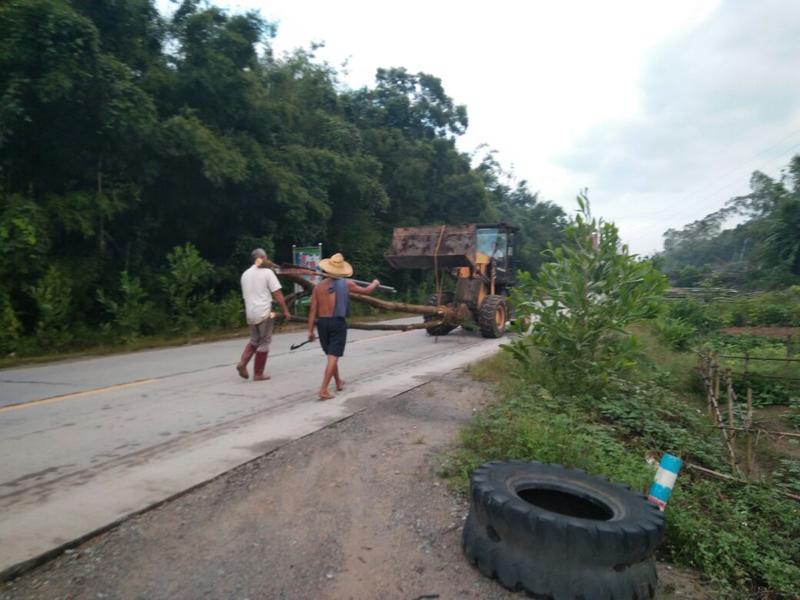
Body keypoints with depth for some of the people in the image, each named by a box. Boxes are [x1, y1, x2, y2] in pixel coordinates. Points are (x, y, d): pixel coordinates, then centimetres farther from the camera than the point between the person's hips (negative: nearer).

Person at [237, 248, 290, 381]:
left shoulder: (245, 274, 11)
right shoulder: (267, 272, -7)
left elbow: (245, 295, 18)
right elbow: (277, 293, -10)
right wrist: (285, 310, -4)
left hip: (250, 313, 6)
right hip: (264, 312, -6)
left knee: (254, 340, 20)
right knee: (264, 343, 5)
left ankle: (243, 362, -1)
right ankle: (258, 374, 9)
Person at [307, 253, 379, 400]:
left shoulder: (318, 287, 1)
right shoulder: (346, 284, -2)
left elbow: (313, 310, -2)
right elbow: (366, 291, 14)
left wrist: (310, 330, 1)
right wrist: (375, 283, 35)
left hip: (322, 323, 4)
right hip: (338, 322, -3)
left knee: (331, 355, 20)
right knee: (333, 357, -5)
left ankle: (338, 382, 37)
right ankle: (323, 390, -14)